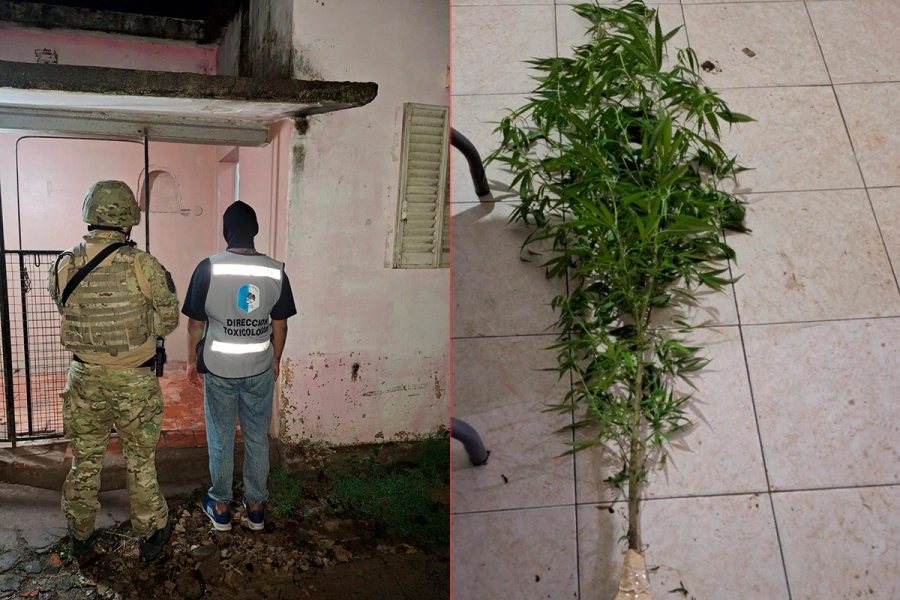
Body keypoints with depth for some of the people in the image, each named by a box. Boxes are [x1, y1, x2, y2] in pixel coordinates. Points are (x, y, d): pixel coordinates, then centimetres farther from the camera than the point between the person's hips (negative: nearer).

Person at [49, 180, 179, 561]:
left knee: (85, 459, 19)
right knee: (141, 461, 13)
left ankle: (79, 536, 35)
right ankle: (151, 534, 27)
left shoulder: (64, 265, -8)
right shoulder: (142, 265, -18)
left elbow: (66, 311, 6)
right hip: (135, 379, -3)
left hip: (85, 376, 3)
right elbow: (168, 321, -9)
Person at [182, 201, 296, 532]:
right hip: (260, 370, 2)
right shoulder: (276, 271, -7)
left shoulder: (209, 269, -12)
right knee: (257, 439, 13)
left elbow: (195, 323, -6)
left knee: (221, 440, 12)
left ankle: (220, 507, 25)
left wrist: (192, 361, 8)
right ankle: (256, 507, 24)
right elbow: (280, 325, 0)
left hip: (218, 369, -1)